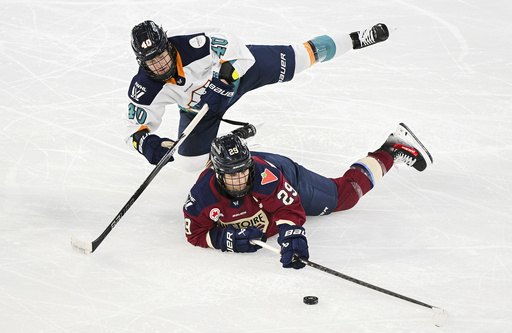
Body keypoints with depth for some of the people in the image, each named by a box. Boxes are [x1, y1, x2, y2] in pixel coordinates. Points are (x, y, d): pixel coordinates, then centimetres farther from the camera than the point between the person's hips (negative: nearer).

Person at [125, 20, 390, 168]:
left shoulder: (194, 46, -39)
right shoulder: (144, 90, -30)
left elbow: (232, 46, -25)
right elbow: (136, 129, -22)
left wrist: (228, 72, -41)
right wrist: (152, 146, -42)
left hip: (242, 68, -3)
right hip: (198, 106, 3)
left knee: (298, 59, -2)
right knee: (192, 158, 4)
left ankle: (354, 40, 18)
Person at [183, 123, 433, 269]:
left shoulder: (264, 174, -46)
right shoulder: (202, 196, -38)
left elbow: (290, 209, -41)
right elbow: (195, 233, -28)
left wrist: (292, 237, -57)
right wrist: (227, 239, -43)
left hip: (290, 178, -3)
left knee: (345, 193, 11)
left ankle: (393, 150, 30)